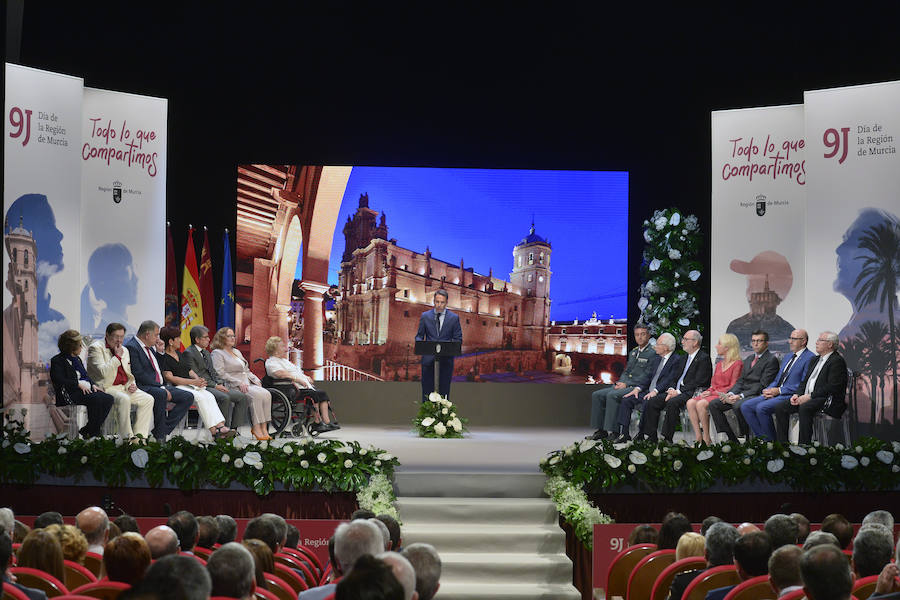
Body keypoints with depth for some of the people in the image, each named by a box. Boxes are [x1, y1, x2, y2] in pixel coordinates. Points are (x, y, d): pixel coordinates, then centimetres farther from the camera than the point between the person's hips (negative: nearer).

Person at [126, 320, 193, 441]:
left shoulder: (151, 348, 20)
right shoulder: (131, 347, -10)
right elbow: (139, 375, -19)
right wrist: (161, 388, -20)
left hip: (160, 386, 10)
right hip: (144, 387, -10)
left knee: (188, 397, -4)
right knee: (161, 394, -39)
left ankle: (164, 429, -11)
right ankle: (160, 436, -27)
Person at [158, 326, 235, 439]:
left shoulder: (178, 353, 23)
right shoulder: (163, 357, -5)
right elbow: (169, 378, -13)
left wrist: (198, 379, 1)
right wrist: (193, 382, -15)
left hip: (190, 385, 8)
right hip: (176, 388, -8)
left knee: (209, 396, -21)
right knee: (200, 397, -31)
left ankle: (221, 426, -37)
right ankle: (214, 430, -36)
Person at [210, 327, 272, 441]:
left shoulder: (237, 352, 27)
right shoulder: (217, 353, 1)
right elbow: (220, 374, -11)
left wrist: (256, 380, 10)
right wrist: (239, 383, -18)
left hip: (248, 384, 8)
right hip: (232, 387, -8)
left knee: (266, 394, -20)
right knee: (257, 395, -31)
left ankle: (264, 428, -24)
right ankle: (256, 428, -27)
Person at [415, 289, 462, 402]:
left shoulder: (454, 318, 3)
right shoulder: (425, 316, 6)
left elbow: (458, 339, 5)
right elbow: (419, 336, 10)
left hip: (446, 359, -1)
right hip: (428, 358, 1)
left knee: (444, 389, 2)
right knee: (427, 389, 2)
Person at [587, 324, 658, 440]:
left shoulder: (653, 353, -5)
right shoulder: (633, 352, 22)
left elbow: (647, 376, -12)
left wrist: (626, 384, -15)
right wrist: (620, 382, 1)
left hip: (638, 387, -9)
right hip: (625, 385, 9)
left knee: (612, 395, -32)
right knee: (597, 395, -7)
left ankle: (613, 432, -30)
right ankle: (601, 430, -6)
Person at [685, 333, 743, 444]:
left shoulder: (737, 364, -4)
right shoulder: (719, 364, 22)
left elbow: (733, 386, -9)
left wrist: (713, 392, -13)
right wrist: (707, 392, -1)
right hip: (713, 393, 8)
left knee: (700, 404, -32)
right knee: (690, 403, -19)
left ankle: (706, 438, -22)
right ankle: (698, 436, -22)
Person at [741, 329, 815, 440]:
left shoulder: (809, 358, -7)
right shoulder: (787, 357, 23)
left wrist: (778, 390, -15)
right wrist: (769, 390, 1)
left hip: (790, 396, -9)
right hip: (774, 393, 9)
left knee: (761, 407, -30)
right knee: (745, 406, -7)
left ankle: (772, 441, -15)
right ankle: (761, 438, -5)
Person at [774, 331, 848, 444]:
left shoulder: (837, 361, -6)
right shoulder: (815, 360, 23)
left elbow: (832, 387, -16)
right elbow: (805, 381, 23)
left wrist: (810, 396, -19)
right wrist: (797, 395, 2)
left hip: (827, 400, -9)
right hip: (806, 397, 9)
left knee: (805, 408, -37)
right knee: (780, 408, -8)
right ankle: (782, 445, -7)